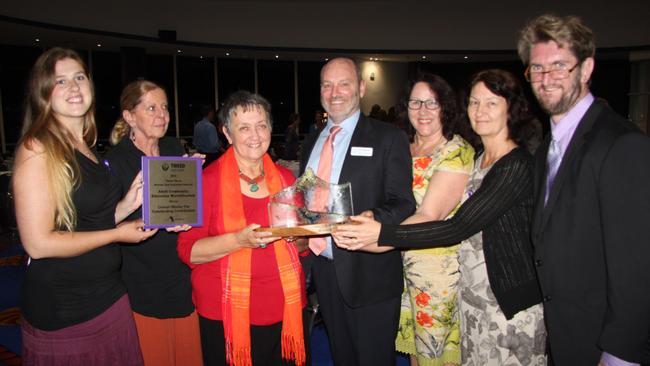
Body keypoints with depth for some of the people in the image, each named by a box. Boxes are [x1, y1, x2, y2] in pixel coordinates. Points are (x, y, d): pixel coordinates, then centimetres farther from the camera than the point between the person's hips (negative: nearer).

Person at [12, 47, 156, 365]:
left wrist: (127, 205, -2)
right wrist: (117, 234, -13)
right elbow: (38, 243, -20)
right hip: (61, 311, -7)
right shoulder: (38, 149, -15)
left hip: (108, 296, 7)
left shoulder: (88, 149, 8)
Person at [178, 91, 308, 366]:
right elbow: (188, 251, -9)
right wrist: (239, 240, -23)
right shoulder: (208, 180, -7)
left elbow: (304, 244, 13)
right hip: (226, 314, -3)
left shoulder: (285, 177, 5)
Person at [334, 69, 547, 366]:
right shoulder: (477, 159, 8)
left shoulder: (517, 165, -18)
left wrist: (383, 234, -28)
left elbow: (459, 227, -25)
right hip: (473, 298, 7)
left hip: (511, 304, -6)